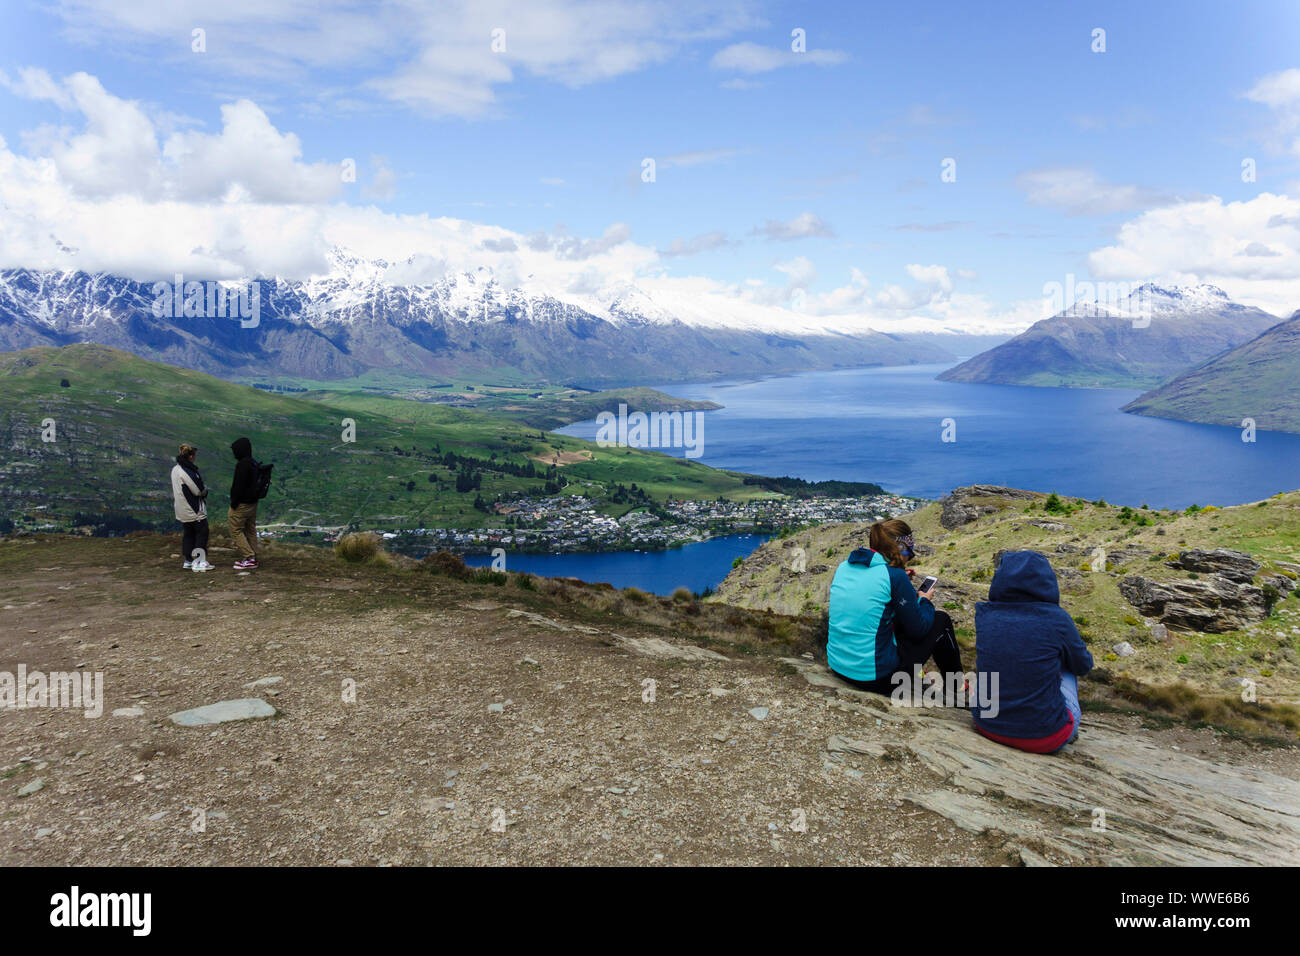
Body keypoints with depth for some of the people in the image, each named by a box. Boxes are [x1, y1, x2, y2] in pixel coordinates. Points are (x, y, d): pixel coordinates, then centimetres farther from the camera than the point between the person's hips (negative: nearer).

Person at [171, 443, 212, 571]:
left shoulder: (175, 468, 9)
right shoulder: (187, 471, -23)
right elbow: (199, 490, -20)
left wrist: (202, 489, 4)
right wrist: (205, 489, 2)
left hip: (182, 510, 9)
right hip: (194, 510, -9)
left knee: (188, 534, 17)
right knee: (202, 533, -1)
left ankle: (188, 561, 22)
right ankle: (199, 562, -3)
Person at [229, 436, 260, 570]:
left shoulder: (242, 465, -19)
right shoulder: (254, 464, 11)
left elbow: (239, 486, -22)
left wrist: (234, 503, -16)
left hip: (241, 504, -9)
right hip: (253, 503, 9)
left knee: (236, 531, -1)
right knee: (250, 531, 14)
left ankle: (249, 558, -5)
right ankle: (253, 558, 18)